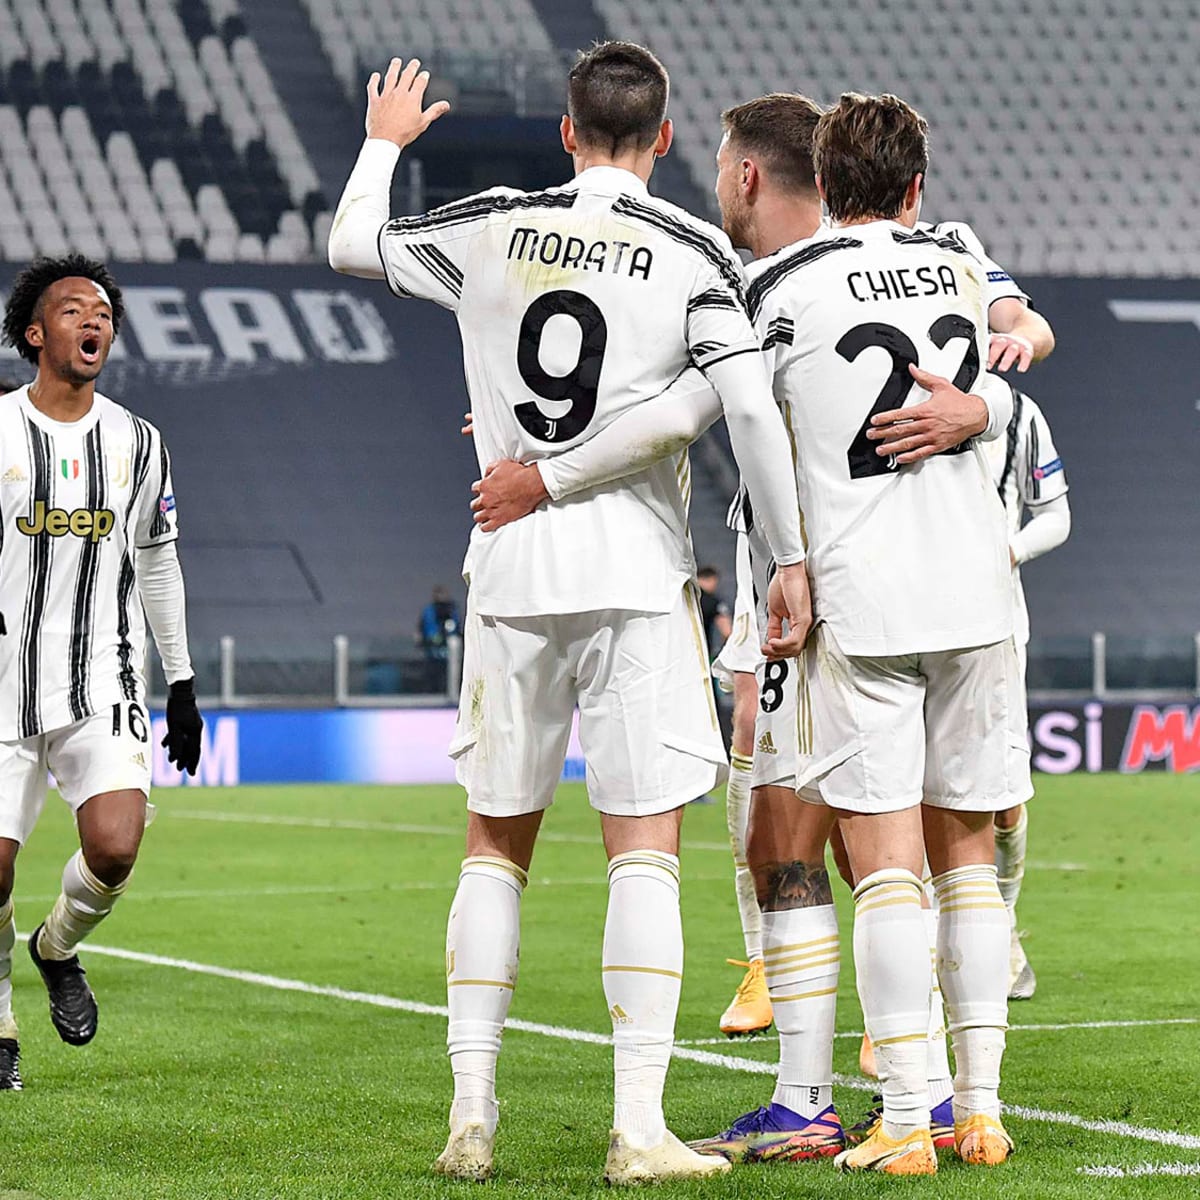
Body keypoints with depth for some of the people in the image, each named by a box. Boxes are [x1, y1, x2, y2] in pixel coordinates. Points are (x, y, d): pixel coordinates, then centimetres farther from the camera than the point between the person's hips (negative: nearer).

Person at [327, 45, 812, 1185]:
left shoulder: (492, 227, 4)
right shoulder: (693, 253, -4)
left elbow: (349, 244, 20)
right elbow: (750, 408, -11)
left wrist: (383, 141, 38)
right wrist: (791, 561, -5)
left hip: (510, 569, 3)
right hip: (638, 573, -3)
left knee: (495, 842, 12)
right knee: (644, 848, -2)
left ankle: (471, 1112, 9)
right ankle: (638, 1127, -8)